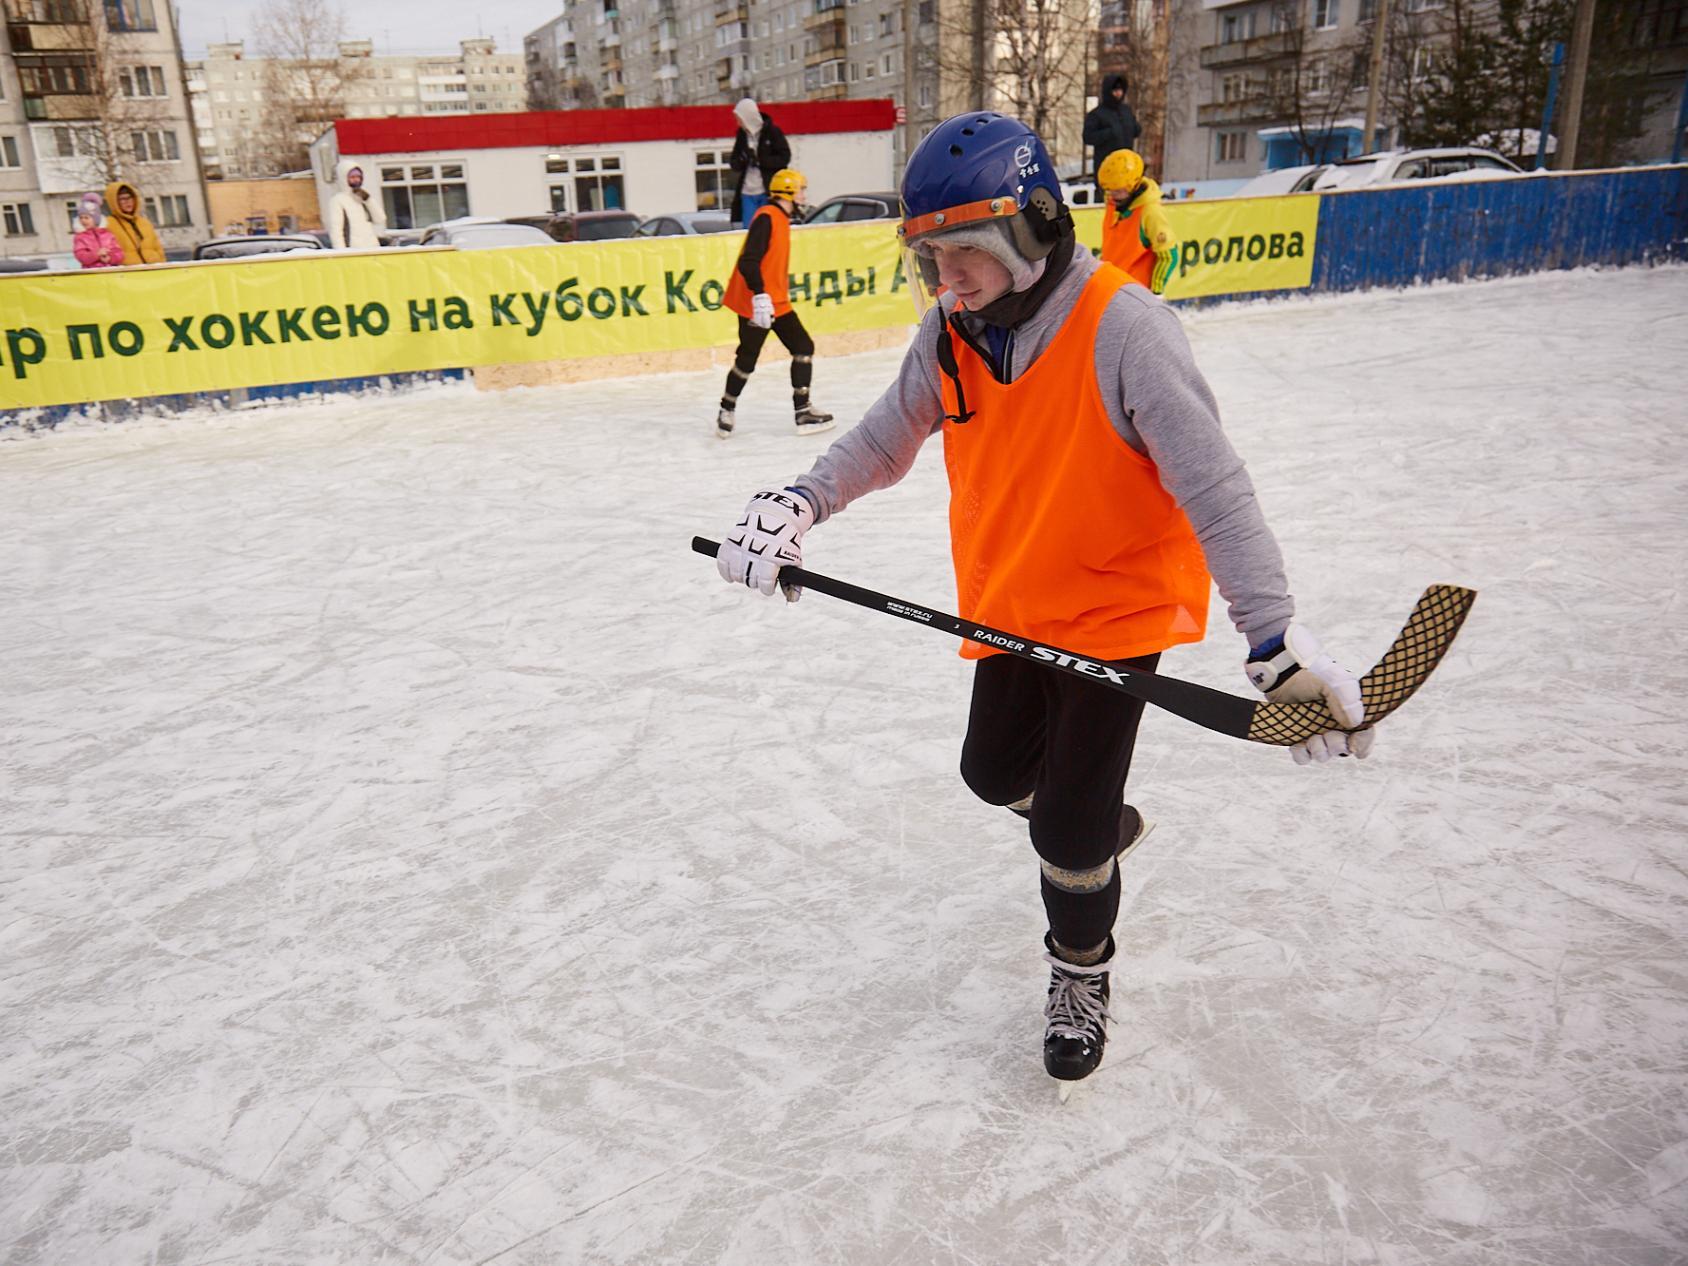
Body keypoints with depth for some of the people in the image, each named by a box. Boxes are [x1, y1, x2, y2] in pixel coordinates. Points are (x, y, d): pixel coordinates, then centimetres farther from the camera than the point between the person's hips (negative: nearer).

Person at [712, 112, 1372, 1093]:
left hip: (1118, 602, -6)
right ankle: (1100, 824, 52)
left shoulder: (1121, 327, -26)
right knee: (996, 772, 19)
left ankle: (1082, 972, 29)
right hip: (1010, 600, 6)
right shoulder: (952, 330, -7)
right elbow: (887, 438, 3)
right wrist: (797, 504, -14)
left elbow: (1212, 485, -29)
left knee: (1068, 827, -2)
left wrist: (1276, 633, -36)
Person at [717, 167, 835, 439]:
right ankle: (726, 410, 18)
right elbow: (748, 261, -24)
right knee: (747, 359, -1)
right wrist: (760, 296, -32)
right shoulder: (766, 218, -15)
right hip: (757, 303, -10)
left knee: (803, 347, 4)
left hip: (777, 301, 10)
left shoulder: (782, 219, 15)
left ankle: (803, 411, 6)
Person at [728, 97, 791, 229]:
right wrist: (741, 160, -12)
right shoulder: (741, 134, 10)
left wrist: (760, 161, -16)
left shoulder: (772, 132, -4)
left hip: (769, 192, -4)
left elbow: (785, 157, -8)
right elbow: (734, 163, 12)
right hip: (747, 193, 4)